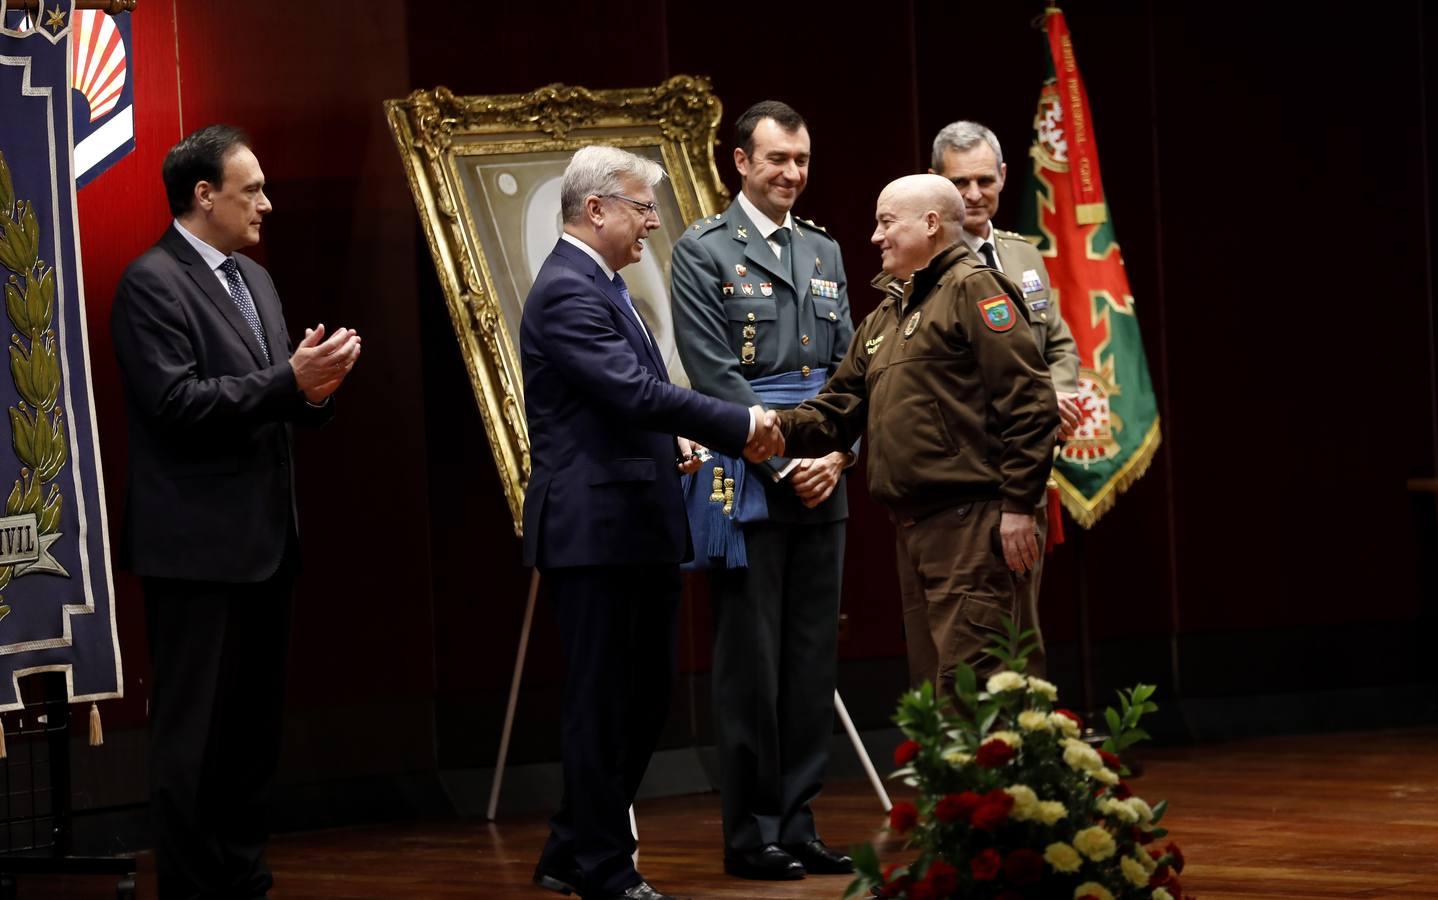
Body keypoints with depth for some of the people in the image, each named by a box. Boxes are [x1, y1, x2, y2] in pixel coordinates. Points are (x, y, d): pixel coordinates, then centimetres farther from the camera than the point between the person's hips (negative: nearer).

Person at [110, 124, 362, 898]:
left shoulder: (253, 279, 16)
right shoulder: (152, 283, -11)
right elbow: (178, 401, -19)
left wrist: (316, 384, -6)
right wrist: (290, 380, -22)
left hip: (264, 541, 9)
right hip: (198, 544, -9)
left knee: (253, 727, 13)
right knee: (194, 731, -4)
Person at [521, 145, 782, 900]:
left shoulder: (599, 286, 18)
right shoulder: (567, 292, -15)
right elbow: (634, 390, -23)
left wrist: (672, 444, 9)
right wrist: (739, 426, -19)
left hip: (637, 527, 10)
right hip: (595, 527, -10)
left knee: (642, 698, 13)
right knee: (604, 703, -2)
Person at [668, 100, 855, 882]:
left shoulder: (824, 252, 16)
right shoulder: (703, 251, -2)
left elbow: (847, 367, 13)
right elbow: (713, 374, -9)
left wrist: (837, 453, -3)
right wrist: (784, 461, -13)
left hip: (821, 486, 6)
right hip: (746, 482, -6)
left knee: (812, 661, 6)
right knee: (751, 662, -2)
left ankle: (796, 824, 13)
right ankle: (751, 833, 4)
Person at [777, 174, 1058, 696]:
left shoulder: (971, 289, -5)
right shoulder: (882, 319, 22)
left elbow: (1028, 402, -13)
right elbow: (838, 409, 18)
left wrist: (1018, 504, -17)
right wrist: (781, 430, -3)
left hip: (971, 520, -9)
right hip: (913, 525, 9)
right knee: (932, 678, 10)